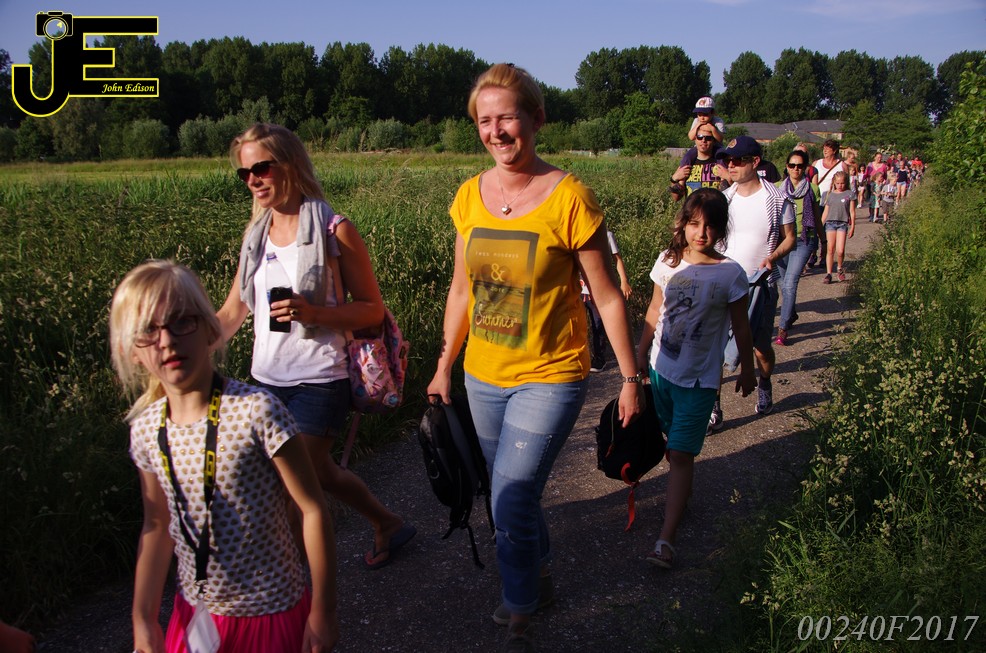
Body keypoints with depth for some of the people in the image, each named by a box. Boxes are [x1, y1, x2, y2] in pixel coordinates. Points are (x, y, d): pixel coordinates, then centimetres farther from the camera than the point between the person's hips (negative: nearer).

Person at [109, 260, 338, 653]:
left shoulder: (255, 411, -23)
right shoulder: (145, 429, -6)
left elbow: (313, 509, -17)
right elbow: (157, 526, 8)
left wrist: (322, 612, -12)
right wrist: (143, 621, 10)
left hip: (273, 614, -5)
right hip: (194, 615, 5)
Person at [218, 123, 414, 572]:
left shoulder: (334, 232, -10)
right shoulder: (255, 234, 7)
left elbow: (373, 310, -8)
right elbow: (233, 311, 11)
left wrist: (312, 312, -23)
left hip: (319, 380, -6)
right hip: (267, 380, 6)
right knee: (321, 473, 14)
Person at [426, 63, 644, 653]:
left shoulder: (570, 198, -14)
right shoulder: (470, 196, 1)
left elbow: (608, 297, -8)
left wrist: (631, 378, -6)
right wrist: (444, 367, 13)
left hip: (549, 379, -5)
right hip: (484, 379, 5)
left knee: (512, 499, -6)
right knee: (515, 494, 18)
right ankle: (541, 576, 45)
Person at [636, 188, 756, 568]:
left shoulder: (730, 274, -12)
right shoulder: (667, 261, -3)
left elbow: (740, 329, -1)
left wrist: (747, 371, 8)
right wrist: (641, 353, 15)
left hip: (699, 378, -4)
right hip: (661, 368, 4)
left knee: (682, 454, -6)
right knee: (671, 442, 17)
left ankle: (666, 538, -5)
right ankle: (680, 495, 39)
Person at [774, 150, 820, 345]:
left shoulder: (812, 188, 1)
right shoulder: (778, 187, 3)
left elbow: (817, 217, 11)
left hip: (804, 240, -3)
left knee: (790, 282, -14)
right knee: (784, 282, 13)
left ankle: (783, 328, -11)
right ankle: (791, 313, 40)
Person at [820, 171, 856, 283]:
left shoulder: (849, 194, 4)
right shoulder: (830, 195, 11)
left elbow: (852, 212, 5)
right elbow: (825, 211, 14)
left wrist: (852, 227, 1)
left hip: (843, 223, -2)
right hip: (830, 222, 2)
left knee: (840, 250, -9)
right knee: (830, 249, -1)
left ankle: (840, 269, 17)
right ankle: (828, 273, 3)